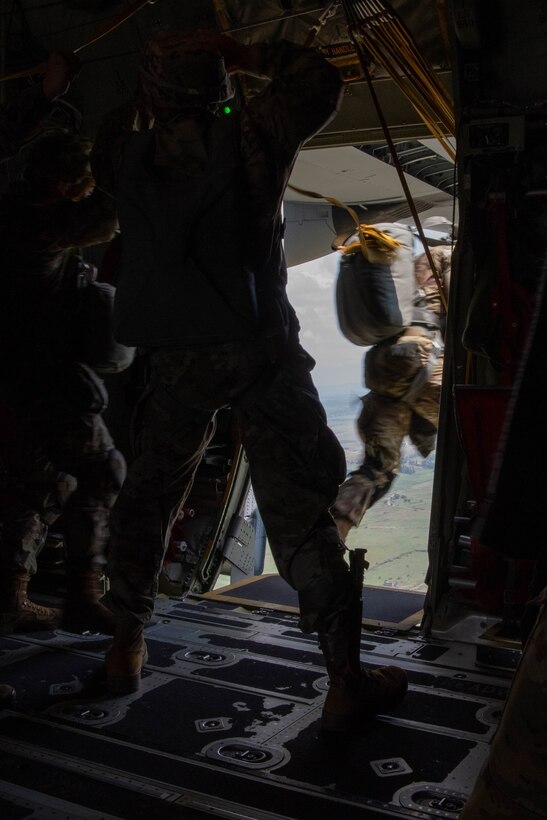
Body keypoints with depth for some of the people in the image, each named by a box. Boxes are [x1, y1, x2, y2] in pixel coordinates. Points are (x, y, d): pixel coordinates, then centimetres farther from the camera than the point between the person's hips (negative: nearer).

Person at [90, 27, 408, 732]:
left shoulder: (128, 153, 4)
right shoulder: (250, 136, -2)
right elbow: (320, 79, 12)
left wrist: (148, 101, 25)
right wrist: (238, 53, 14)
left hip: (173, 361, 3)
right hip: (259, 351, -2)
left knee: (147, 497, 20)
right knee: (299, 514, -2)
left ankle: (125, 647, 31)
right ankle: (345, 681, 2)